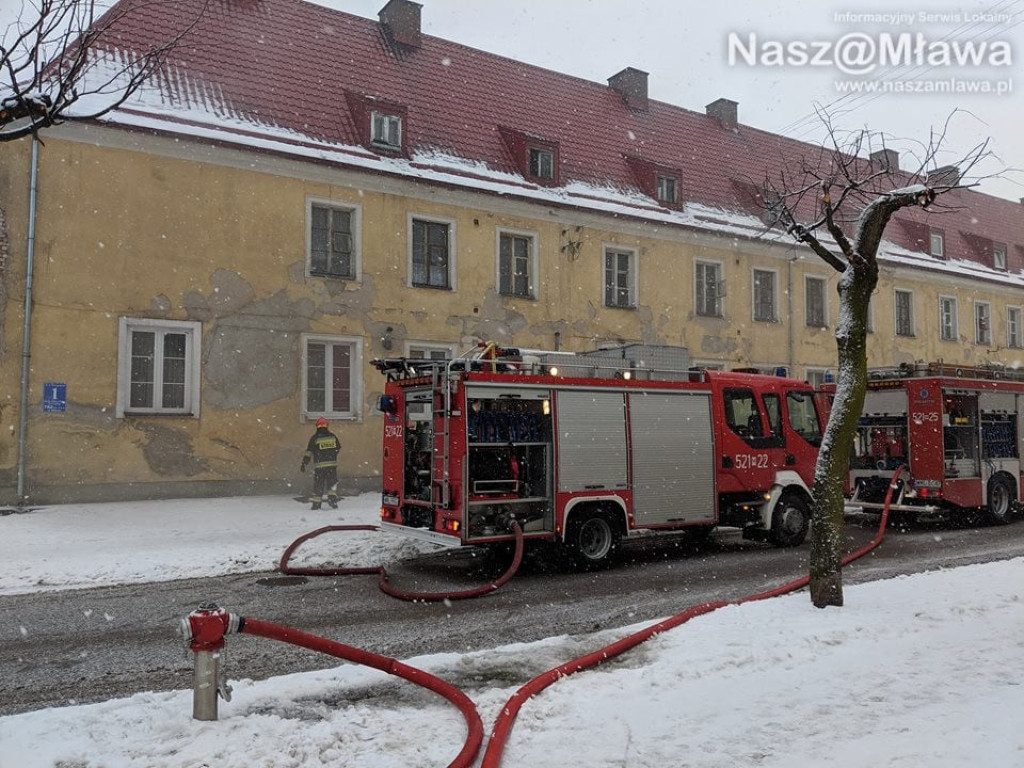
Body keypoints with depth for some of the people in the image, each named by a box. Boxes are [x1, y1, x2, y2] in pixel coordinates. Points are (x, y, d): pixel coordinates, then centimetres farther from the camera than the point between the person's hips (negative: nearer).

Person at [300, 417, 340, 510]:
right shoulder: (333, 436, 4)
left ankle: (316, 503, 9)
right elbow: (338, 447, 15)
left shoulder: (314, 438, -5)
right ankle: (332, 499, 0)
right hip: (332, 464, 2)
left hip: (319, 465, -2)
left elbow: (309, 452, -7)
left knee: (318, 485, 7)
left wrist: (303, 464, -2)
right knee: (332, 483, 12)